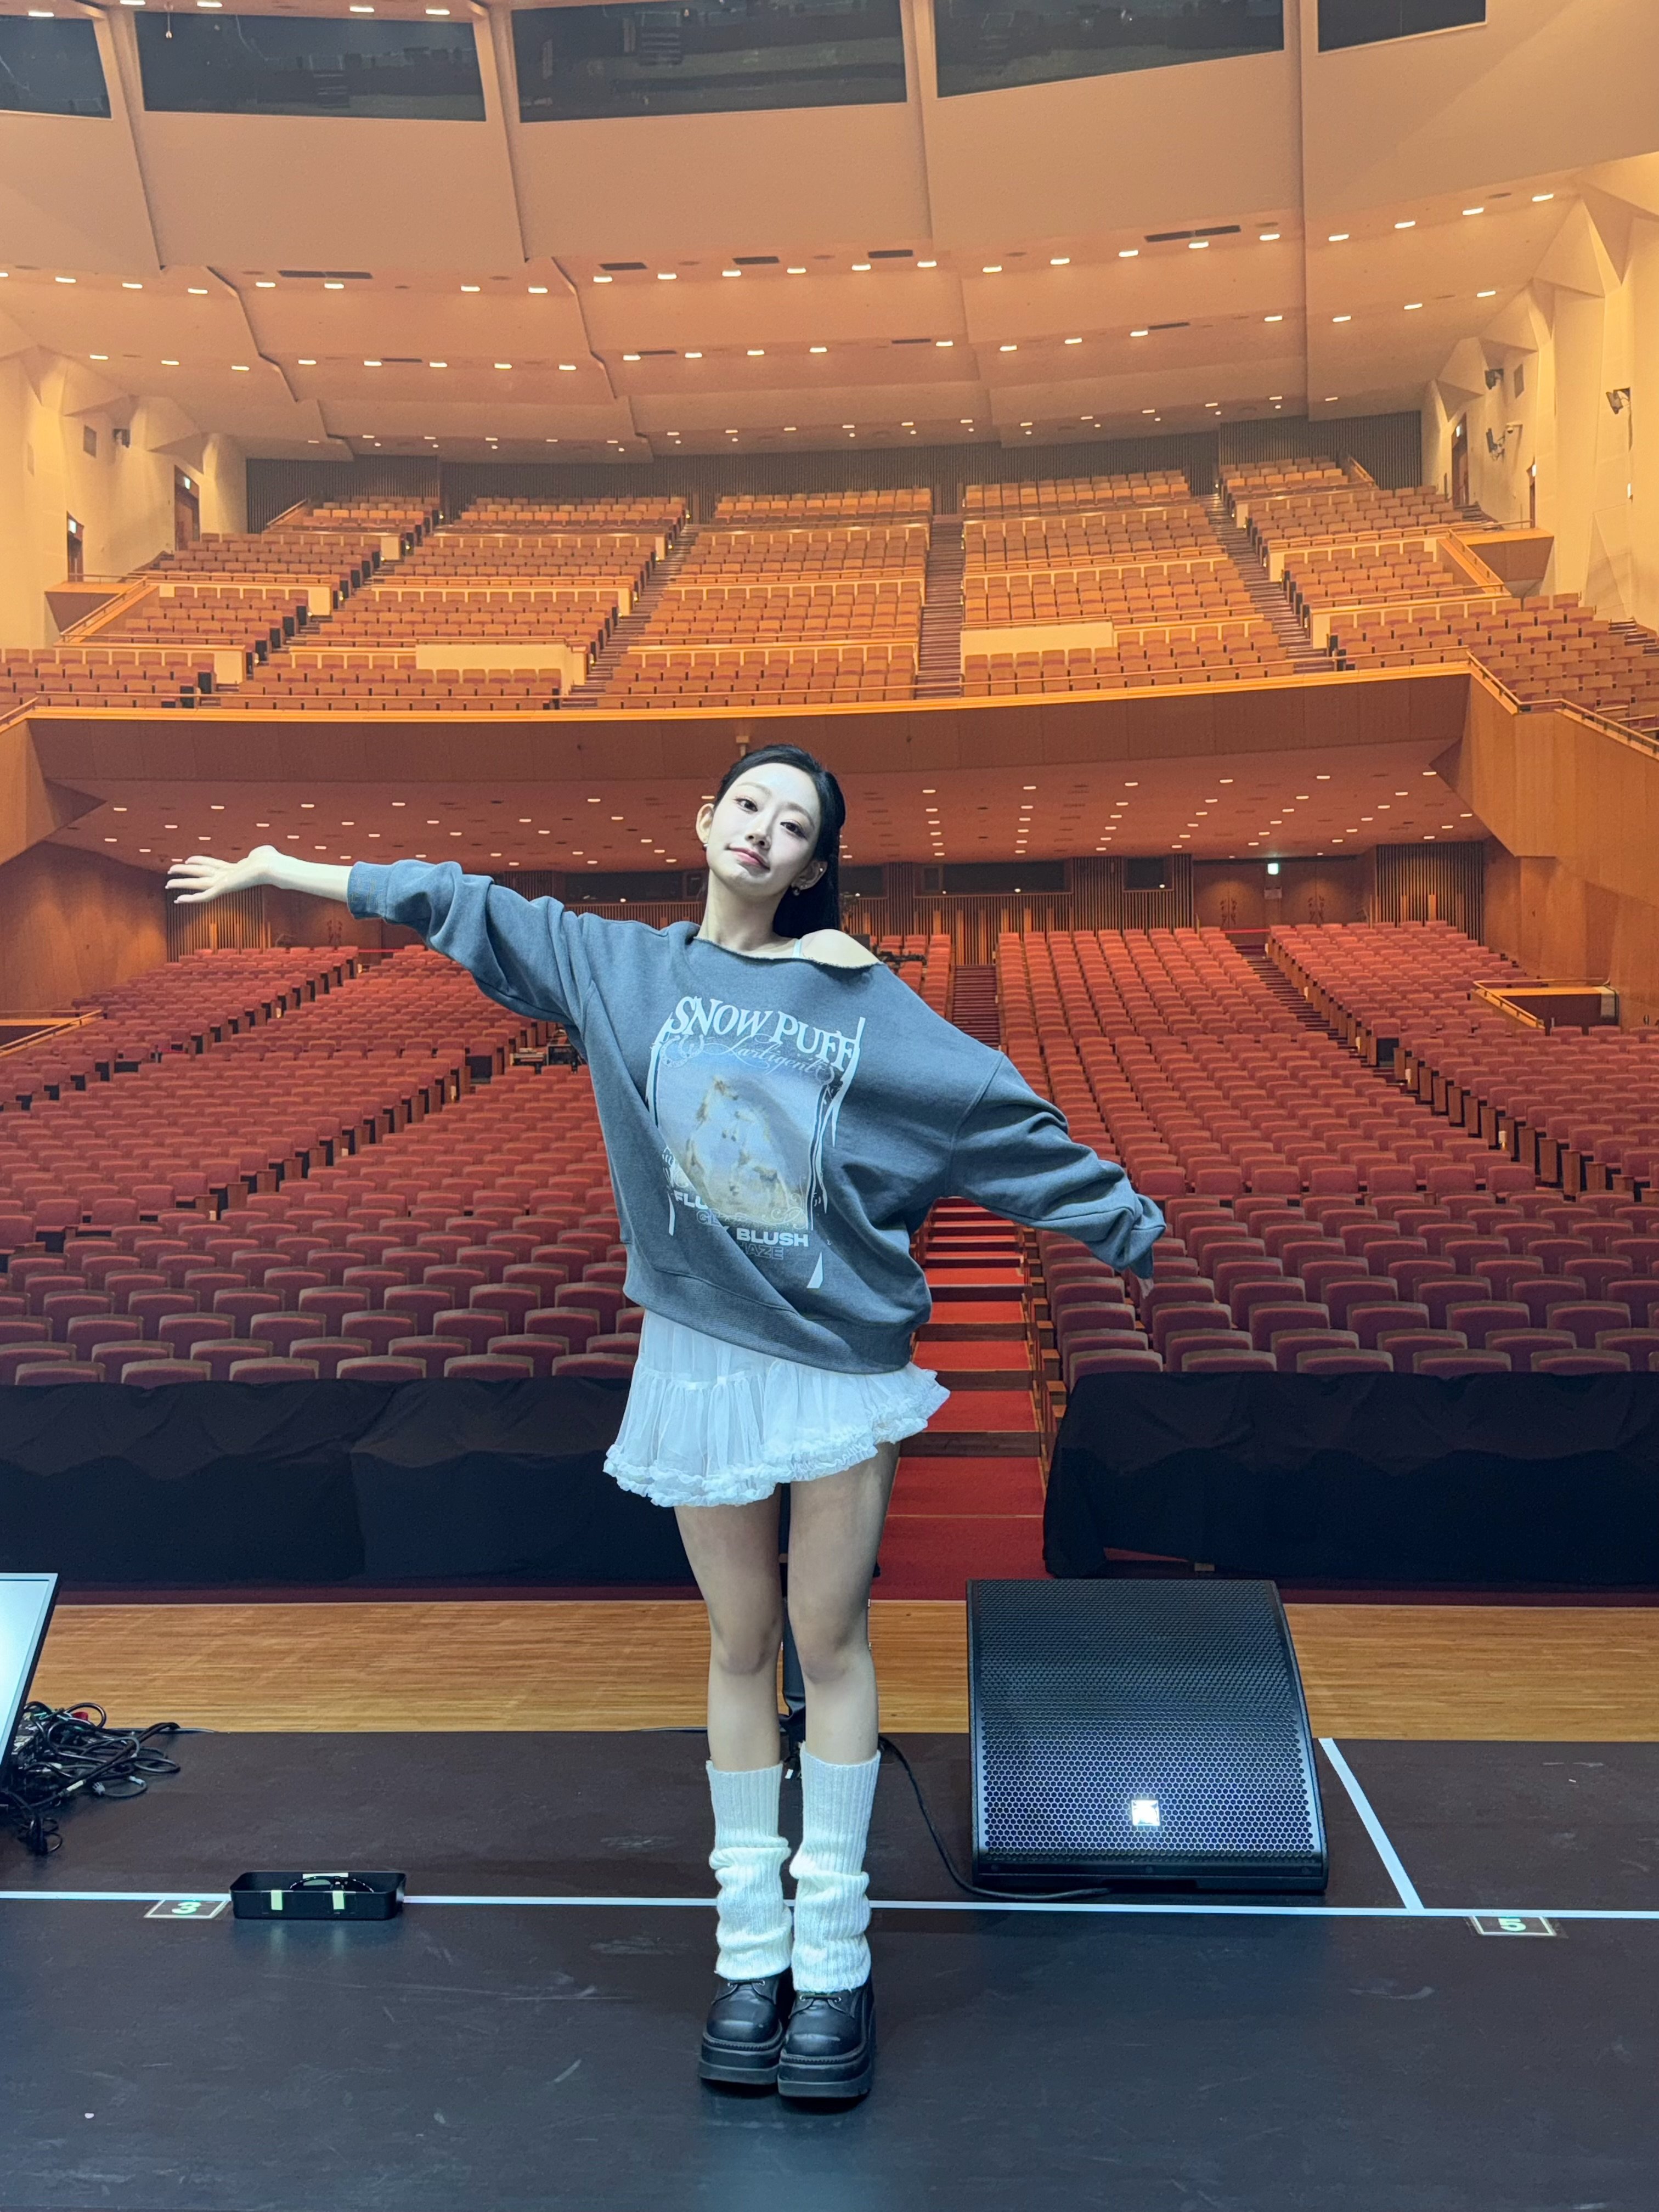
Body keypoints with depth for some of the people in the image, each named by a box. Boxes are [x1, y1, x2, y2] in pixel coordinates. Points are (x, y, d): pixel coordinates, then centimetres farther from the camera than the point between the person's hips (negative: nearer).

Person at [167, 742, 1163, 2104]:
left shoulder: (862, 997, -4)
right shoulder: (619, 968, 3)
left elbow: (1002, 1114, -2)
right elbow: (458, 907, 11)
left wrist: (1132, 1229, 0)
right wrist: (279, 871, 16)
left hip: (844, 1360, -2)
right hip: (701, 1360, 2)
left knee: (829, 1643, 5)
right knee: (741, 1648, 12)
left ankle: (834, 1956, 18)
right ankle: (751, 1946, 24)